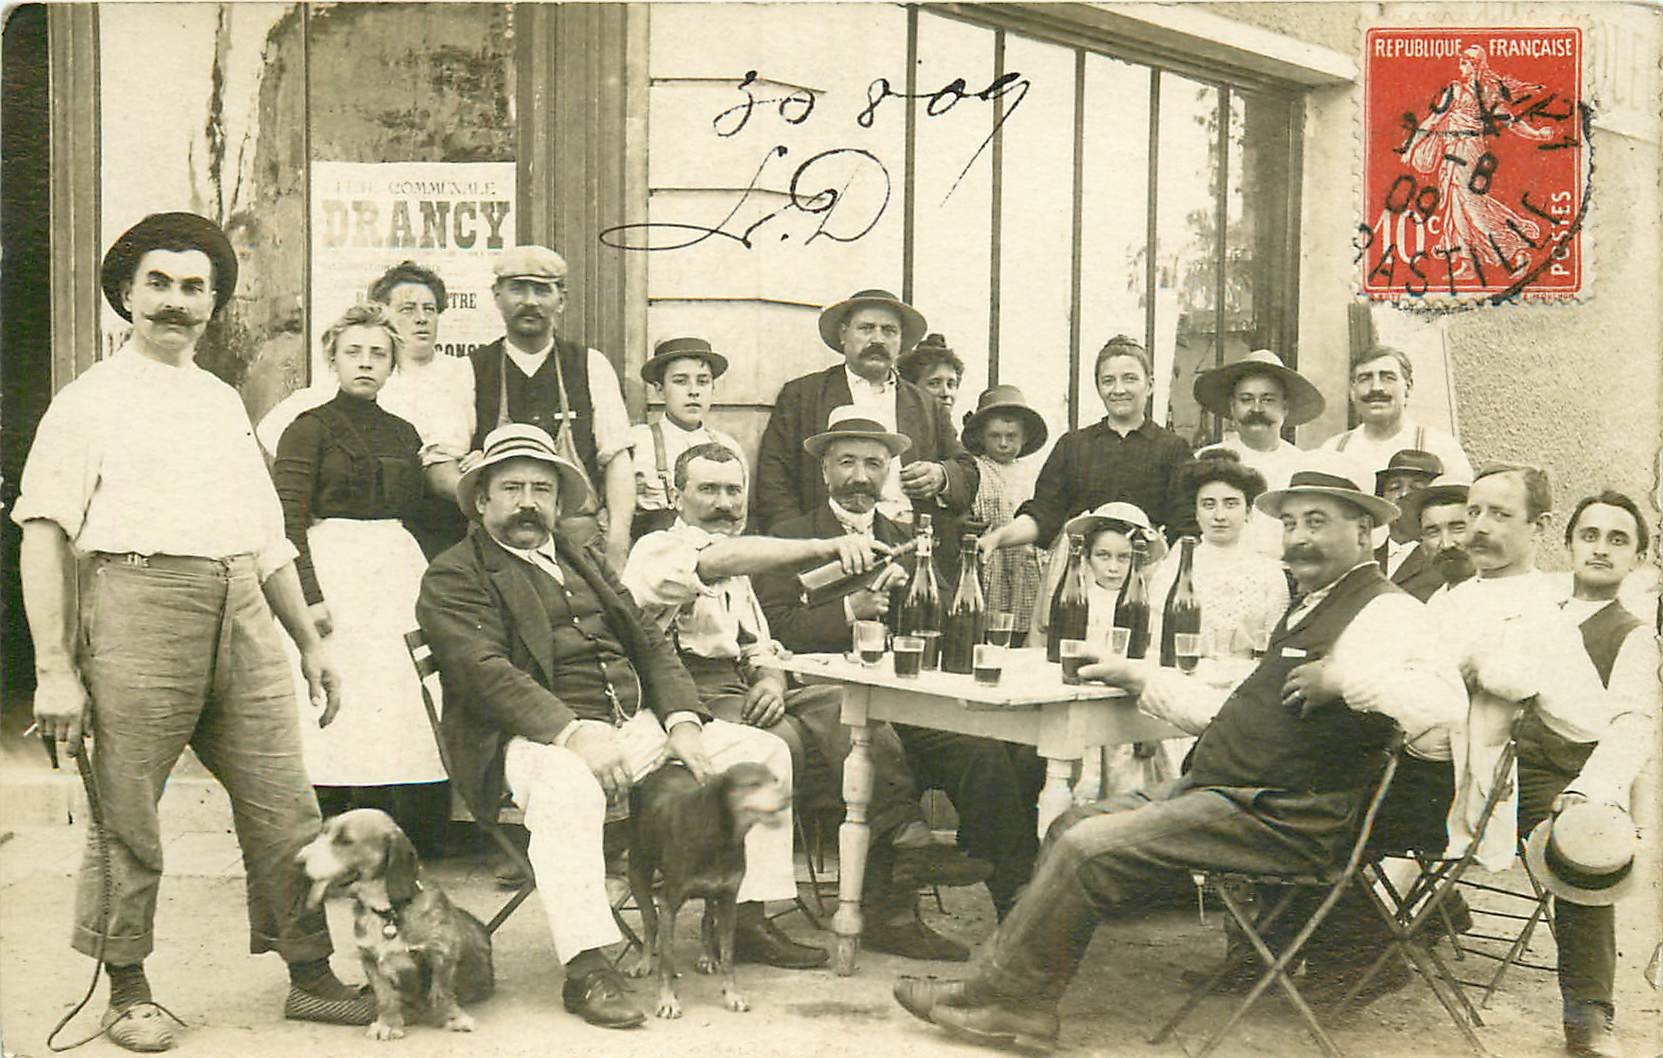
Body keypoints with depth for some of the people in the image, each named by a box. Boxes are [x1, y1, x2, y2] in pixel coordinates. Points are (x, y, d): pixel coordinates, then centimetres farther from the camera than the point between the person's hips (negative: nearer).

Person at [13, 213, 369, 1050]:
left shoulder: (224, 402, 22)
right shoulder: (91, 401, 4)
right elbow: (43, 535, -3)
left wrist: (309, 640, 22)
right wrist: (54, 667, -11)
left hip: (240, 608, 5)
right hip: (137, 603, -5)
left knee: (285, 805, 3)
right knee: (126, 815, 0)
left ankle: (310, 974, 13)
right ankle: (127, 990, 16)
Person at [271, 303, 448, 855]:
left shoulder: (403, 433, 18)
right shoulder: (310, 427, 2)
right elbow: (287, 519, -7)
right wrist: (308, 595, -15)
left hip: (399, 570, 5)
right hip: (333, 570, -5)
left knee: (400, 707, -2)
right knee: (338, 708, -8)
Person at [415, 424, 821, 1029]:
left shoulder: (585, 563, 25)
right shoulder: (453, 578, 2)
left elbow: (649, 644, 17)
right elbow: (486, 672, -14)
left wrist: (682, 722, -1)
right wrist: (571, 733, -28)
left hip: (638, 725, 7)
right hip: (544, 739, -7)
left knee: (763, 751, -1)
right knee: (567, 789, -40)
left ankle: (749, 923, 5)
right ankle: (586, 971, -36)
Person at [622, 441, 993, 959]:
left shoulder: (736, 573, 29)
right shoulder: (658, 552, 0)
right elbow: (722, 561, -23)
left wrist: (771, 679, -4)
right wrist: (824, 548, -36)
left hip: (744, 694, 7)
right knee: (786, 740, -35)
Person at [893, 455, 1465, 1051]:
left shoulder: (1383, 611, -10)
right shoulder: (1312, 608, 21)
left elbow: (1442, 701, -28)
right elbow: (1233, 714, 26)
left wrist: (1343, 677, -27)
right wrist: (1140, 678, 27)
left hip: (1280, 819, -10)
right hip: (1220, 791, 10)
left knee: (1088, 846, -16)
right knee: (1073, 824, 5)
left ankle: (997, 994, -1)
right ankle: (1027, 1004, 1)